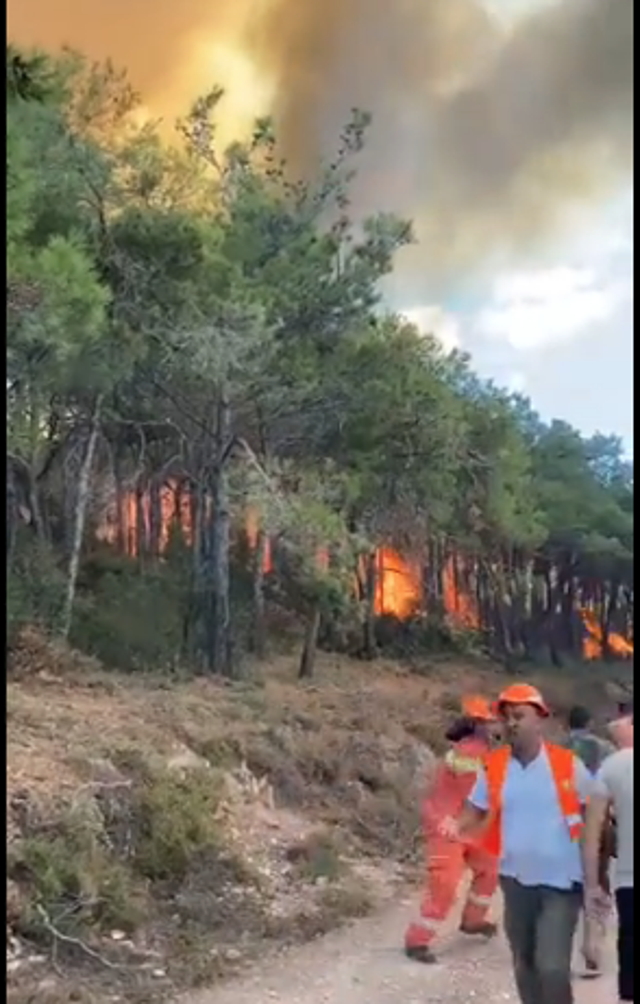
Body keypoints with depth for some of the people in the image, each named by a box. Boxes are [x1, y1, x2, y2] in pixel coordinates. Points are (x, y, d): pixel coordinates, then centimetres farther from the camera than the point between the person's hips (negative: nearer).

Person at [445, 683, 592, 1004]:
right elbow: (476, 810, 3)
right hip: (516, 879, 4)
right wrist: (457, 825, -19)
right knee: (524, 964, 18)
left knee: (552, 968, -13)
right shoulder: (493, 766, -3)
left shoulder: (567, 764, -9)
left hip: (562, 881, -4)